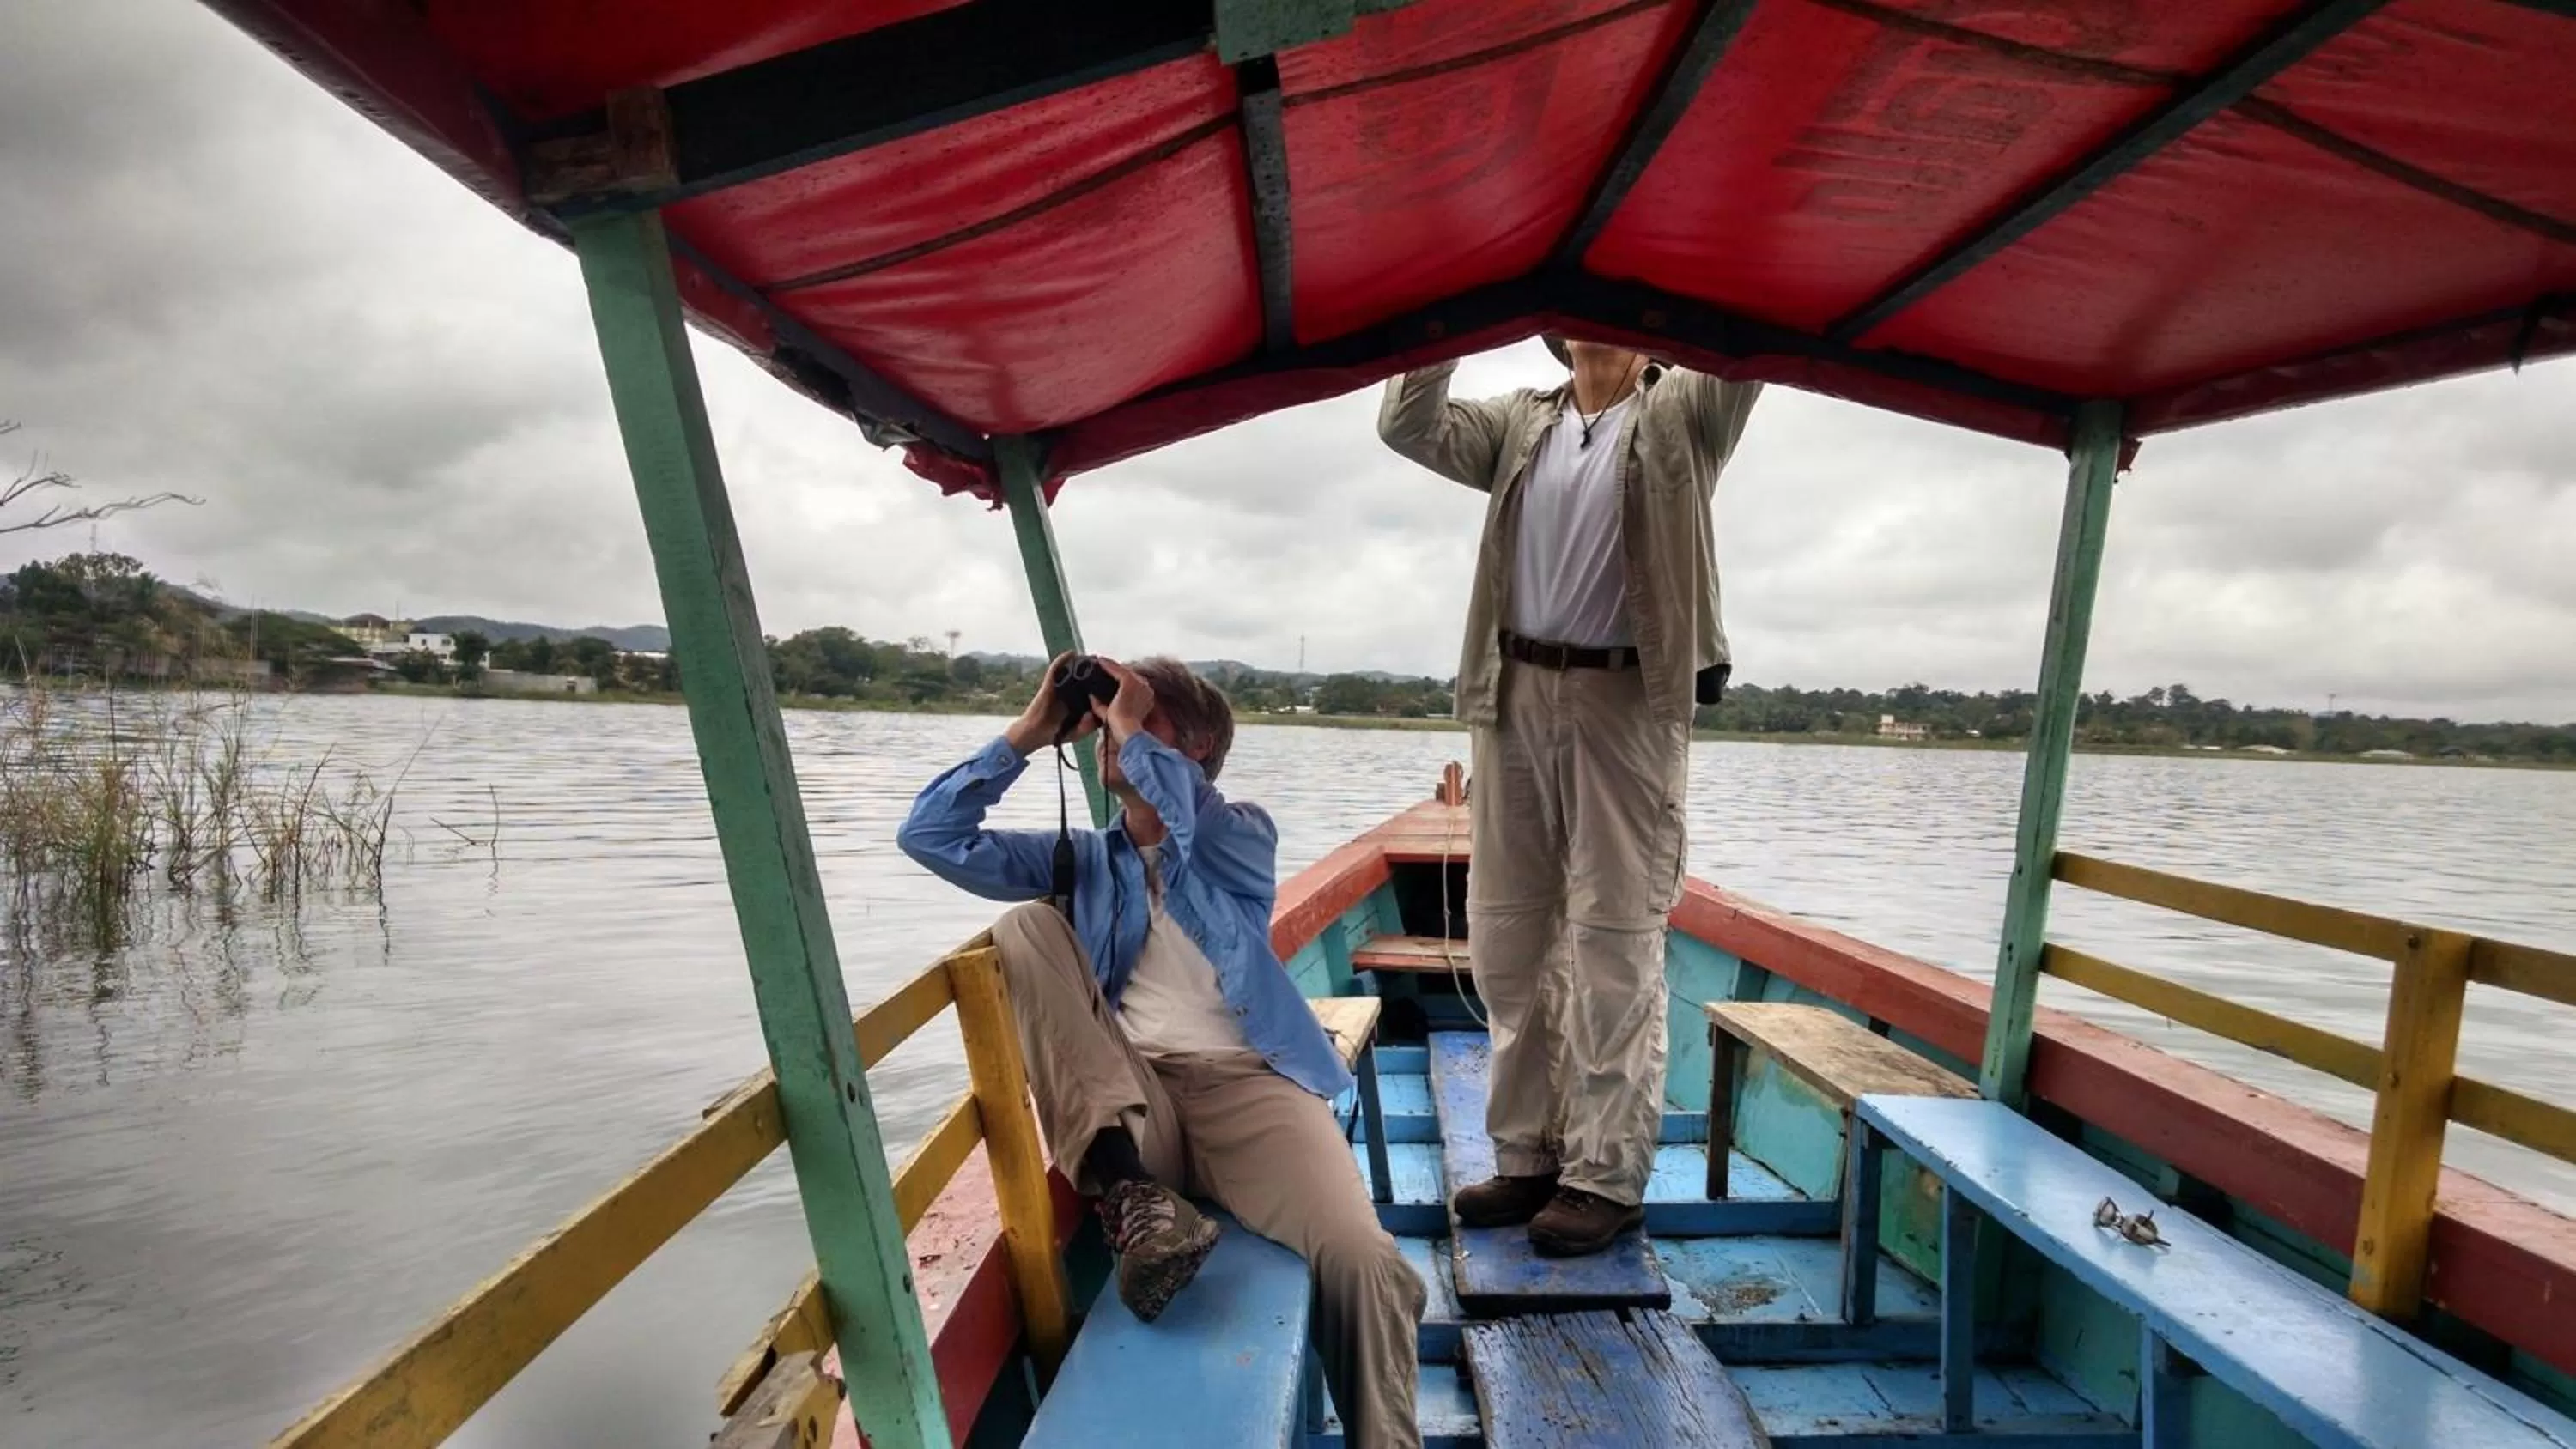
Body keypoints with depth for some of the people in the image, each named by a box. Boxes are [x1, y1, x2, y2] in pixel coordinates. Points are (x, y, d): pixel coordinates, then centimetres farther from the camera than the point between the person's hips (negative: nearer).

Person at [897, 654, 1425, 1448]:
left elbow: (1194, 825, -16)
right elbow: (932, 836, 12)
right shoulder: (1084, 858, 21)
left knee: (1361, 1259, -30)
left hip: (1245, 1086, -3)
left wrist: (1130, 729, -3)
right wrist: (1031, 730, 8)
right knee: (1024, 928, -17)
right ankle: (1128, 1190, -26)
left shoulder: (1245, 834, 12)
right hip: (1129, 1099, 3)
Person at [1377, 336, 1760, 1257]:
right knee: (1508, 939, 7)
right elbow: (1410, 426, 8)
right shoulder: (1520, 424, 18)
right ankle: (1529, 1157, 19)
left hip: (1630, 700, -4)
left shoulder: (1684, 413, 9)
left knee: (1614, 944, -3)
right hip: (1513, 697, 4)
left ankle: (1607, 1176, 7)